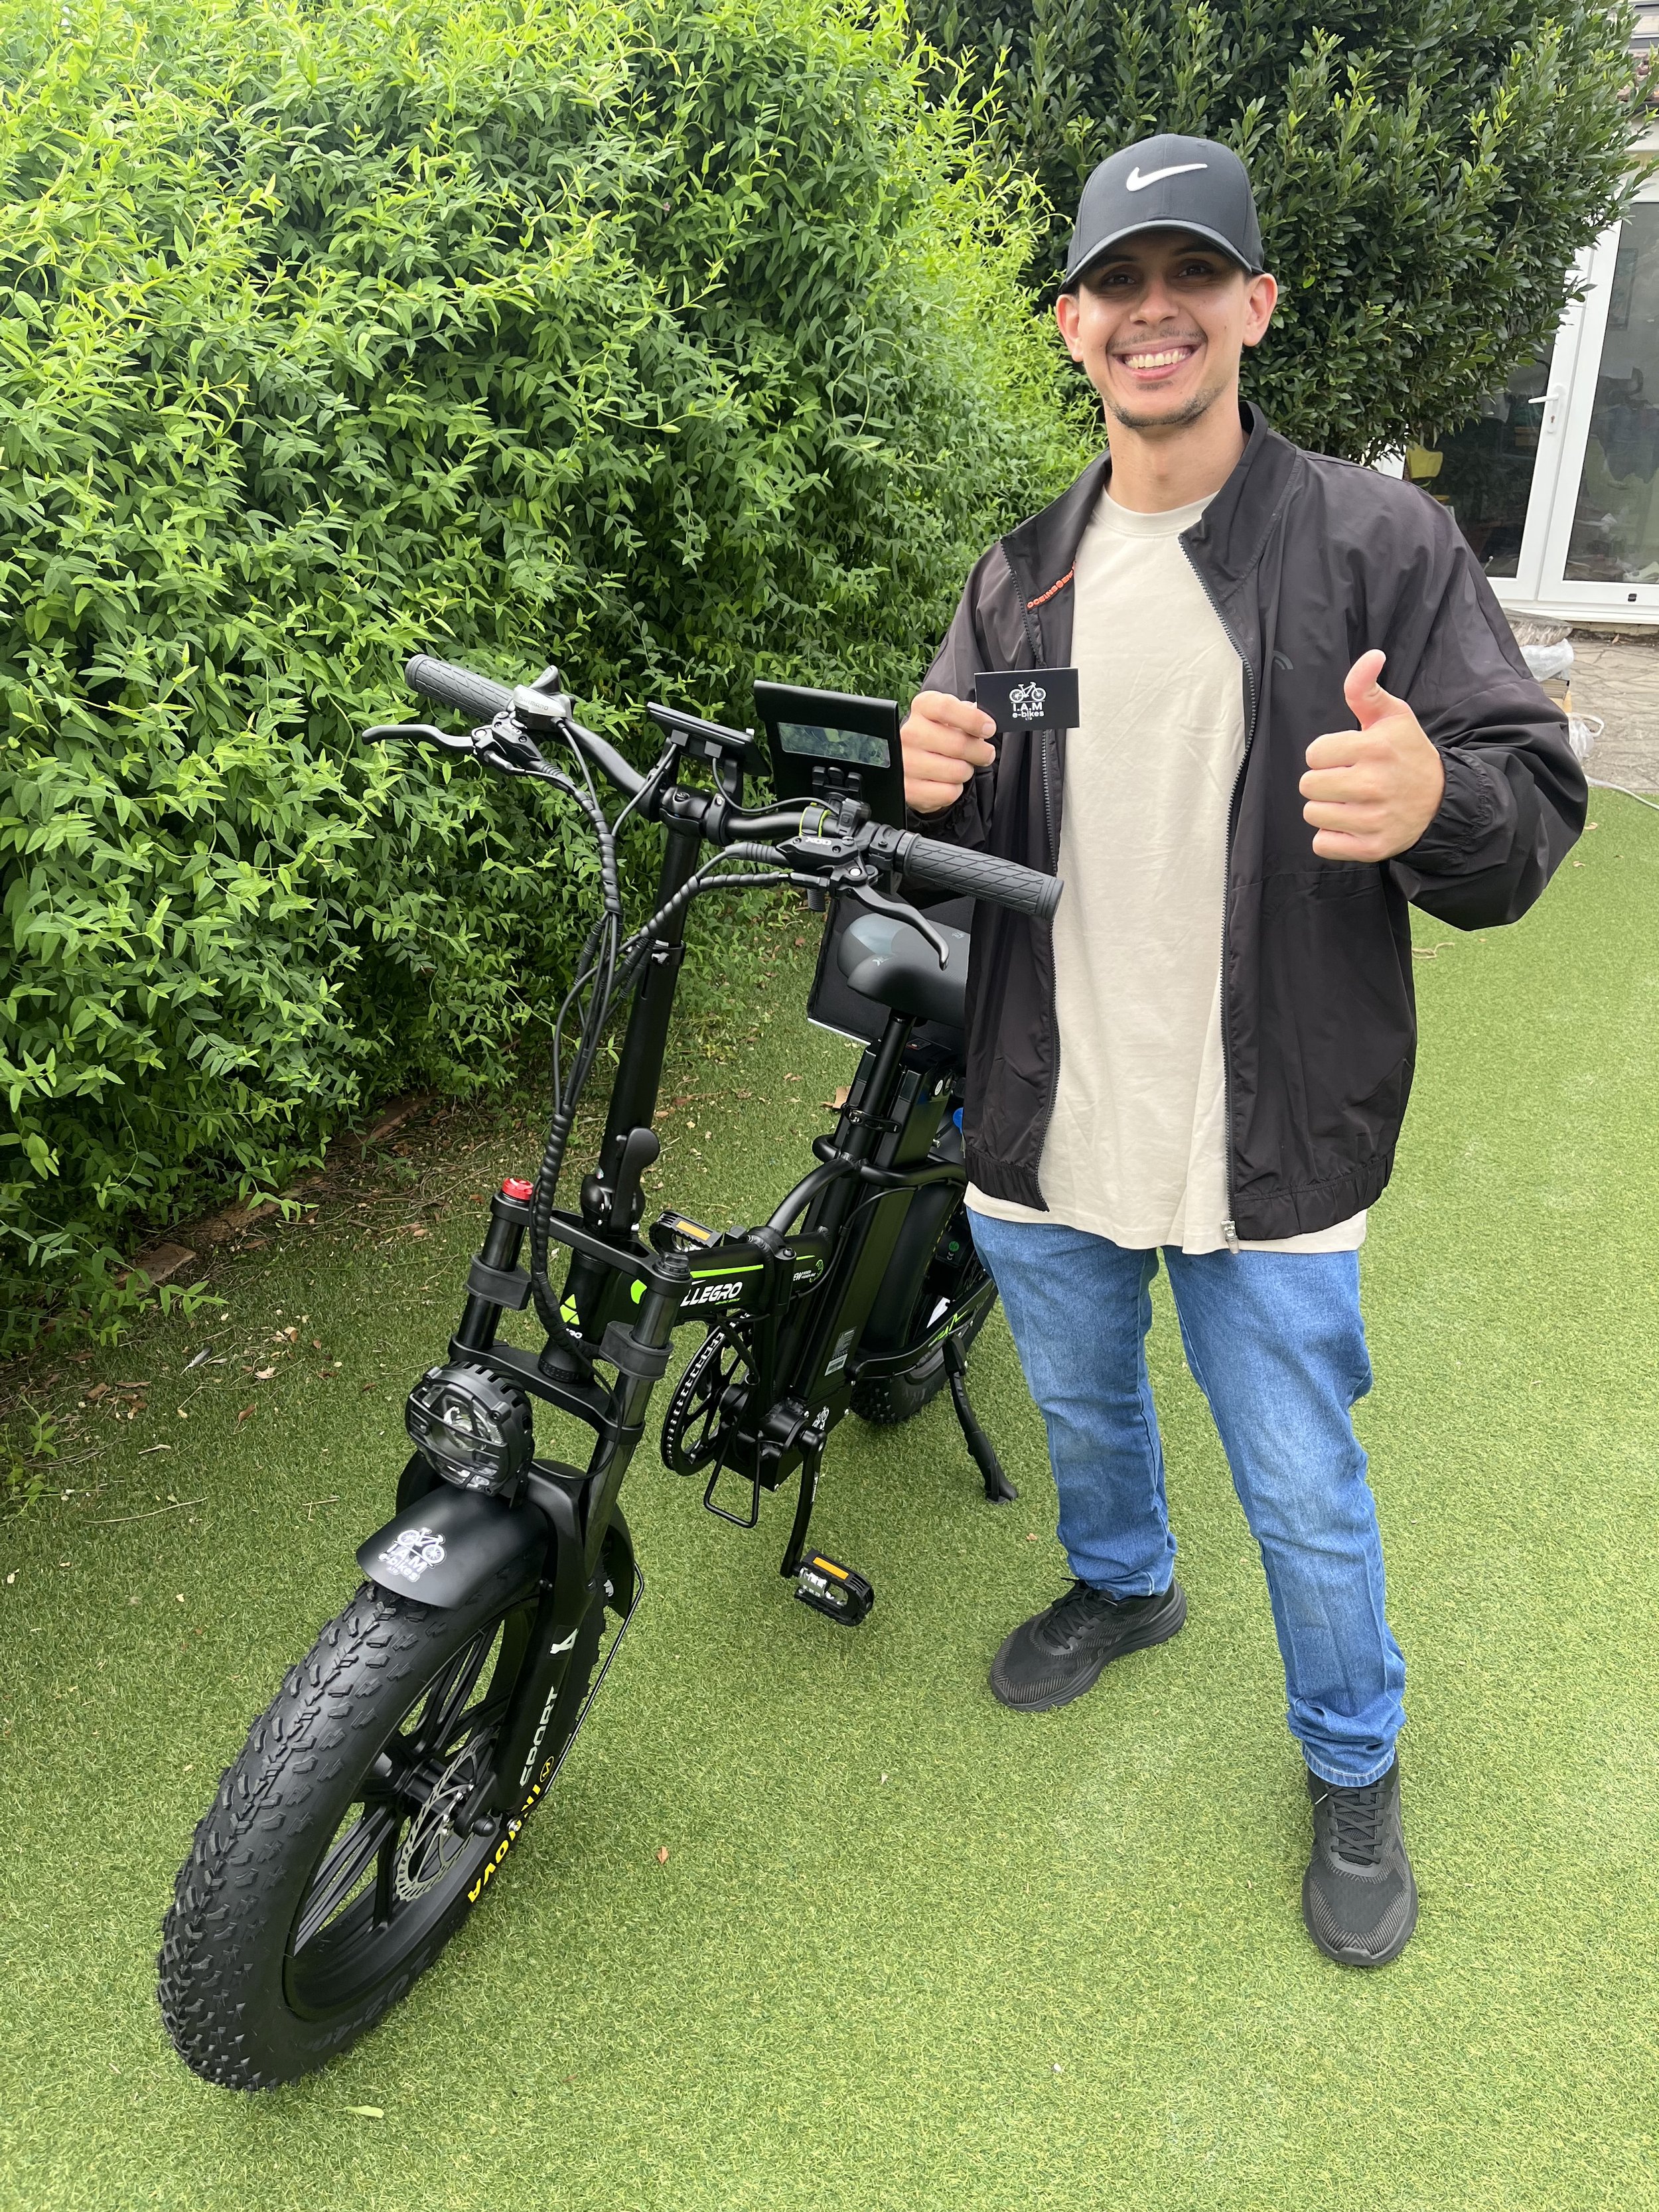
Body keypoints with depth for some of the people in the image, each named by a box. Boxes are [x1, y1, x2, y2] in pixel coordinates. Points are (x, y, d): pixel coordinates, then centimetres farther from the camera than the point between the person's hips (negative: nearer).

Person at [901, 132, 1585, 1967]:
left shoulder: (1378, 544, -8)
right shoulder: (1022, 576, 6)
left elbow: (1538, 799, -11)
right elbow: (963, 841, 9)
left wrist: (1439, 803, -35)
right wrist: (932, 787, -15)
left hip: (1266, 1147, -4)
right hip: (1042, 1129, 4)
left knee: (1306, 1500, 10)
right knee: (1082, 1408, 26)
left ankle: (1354, 1765, 38)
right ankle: (1121, 1587, 58)